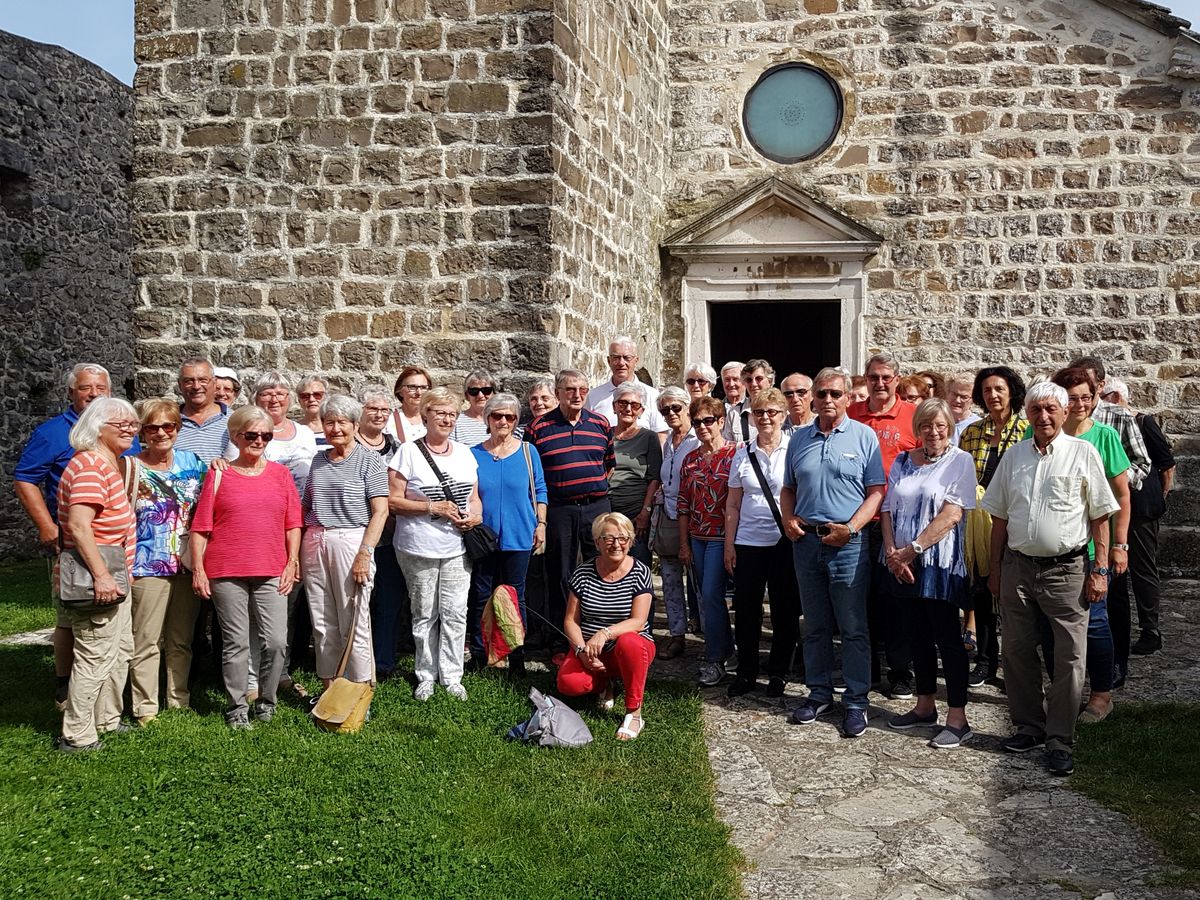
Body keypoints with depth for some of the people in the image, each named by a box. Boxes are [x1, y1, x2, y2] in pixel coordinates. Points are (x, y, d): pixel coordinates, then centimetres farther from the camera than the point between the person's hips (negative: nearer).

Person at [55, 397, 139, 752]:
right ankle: (77, 736, 8)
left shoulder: (110, 463, 14)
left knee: (120, 650, 20)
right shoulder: (91, 465, -19)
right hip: (96, 581, -11)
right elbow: (79, 526, -28)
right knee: (96, 657, -3)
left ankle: (107, 720, 33)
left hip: (110, 579, 11)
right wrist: (101, 575, -29)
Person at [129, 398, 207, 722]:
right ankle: (145, 708, 11)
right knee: (147, 641, 2)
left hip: (187, 562, 4)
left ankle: (179, 701, 25)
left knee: (182, 639, 13)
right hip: (148, 565, -4)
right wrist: (132, 491, -18)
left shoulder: (192, 462, 6)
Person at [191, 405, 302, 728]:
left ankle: (266, 701, 16)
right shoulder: (219, 475, 3)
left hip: (271, 572, 2)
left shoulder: (281, 474, 9)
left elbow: (293, 524, 11)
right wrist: (198, 569, -3)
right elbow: (200, 527, 3)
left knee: (276, 642, -3)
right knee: (236, 642, 4)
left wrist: (292, 563, 3)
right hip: (226, 572, -2)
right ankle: (237, 707, 16)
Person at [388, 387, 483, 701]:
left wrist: (476, 516, -4)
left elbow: (474, 497, 18)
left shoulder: (464, 453, 11)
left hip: (457, 548, 3)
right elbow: (393, 501, -8)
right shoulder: (408, 452, -4)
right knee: (424, 615, 6)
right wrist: (433, 507, -15)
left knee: (455, 613, 3)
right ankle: (426, 677, 19)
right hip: (419, 548, -3)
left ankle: (452, 676, 14)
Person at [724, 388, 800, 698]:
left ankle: (779, 672, 20)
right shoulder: (743, 454, 7)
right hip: (748, 542, 2)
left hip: (785, 542, -2)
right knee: (746, 609, 6)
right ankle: (746, 672, 19)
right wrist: (729, 544, 5)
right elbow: (733, 504, 9)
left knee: (785, 609, 6)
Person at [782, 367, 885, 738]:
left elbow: (876, 492, -4)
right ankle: (819, 693, 24)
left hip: (848, 542, -4)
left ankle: (856, 701, 9)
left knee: (853, 628, 0)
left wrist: (850, 528, -15)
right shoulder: (799, 439, 11)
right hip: (806, 541, 4)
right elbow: (787, 489, 18)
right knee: (815, 626, 12)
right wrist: (788, 520, -1)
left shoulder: (864, 436, -1)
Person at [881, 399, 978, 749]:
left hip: (941, 563, -5)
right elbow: (887, 509, 8)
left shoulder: (960, 461, -4)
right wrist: (892, 551, -8)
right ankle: (924, 706, 25)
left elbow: (952, 514, -14)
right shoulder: (903, 462, 12)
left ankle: (957, 719, 2)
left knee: (947, 637, -3)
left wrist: (912, 549, -16)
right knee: (918, 635, 13)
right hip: (903, 566, 6)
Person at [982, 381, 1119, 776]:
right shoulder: (1014, 456, 10)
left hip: (1065, 569, -4)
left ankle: (1059, 740, 6)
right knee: (1017, 651, 10)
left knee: (1069, 657, -3)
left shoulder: (1083, 453, -1)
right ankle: (1029, 726, 24)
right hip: (1017, 567, 4)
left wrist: (1100, 570, -6)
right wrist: (995, 568, 12)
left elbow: (1100, 517, -1)